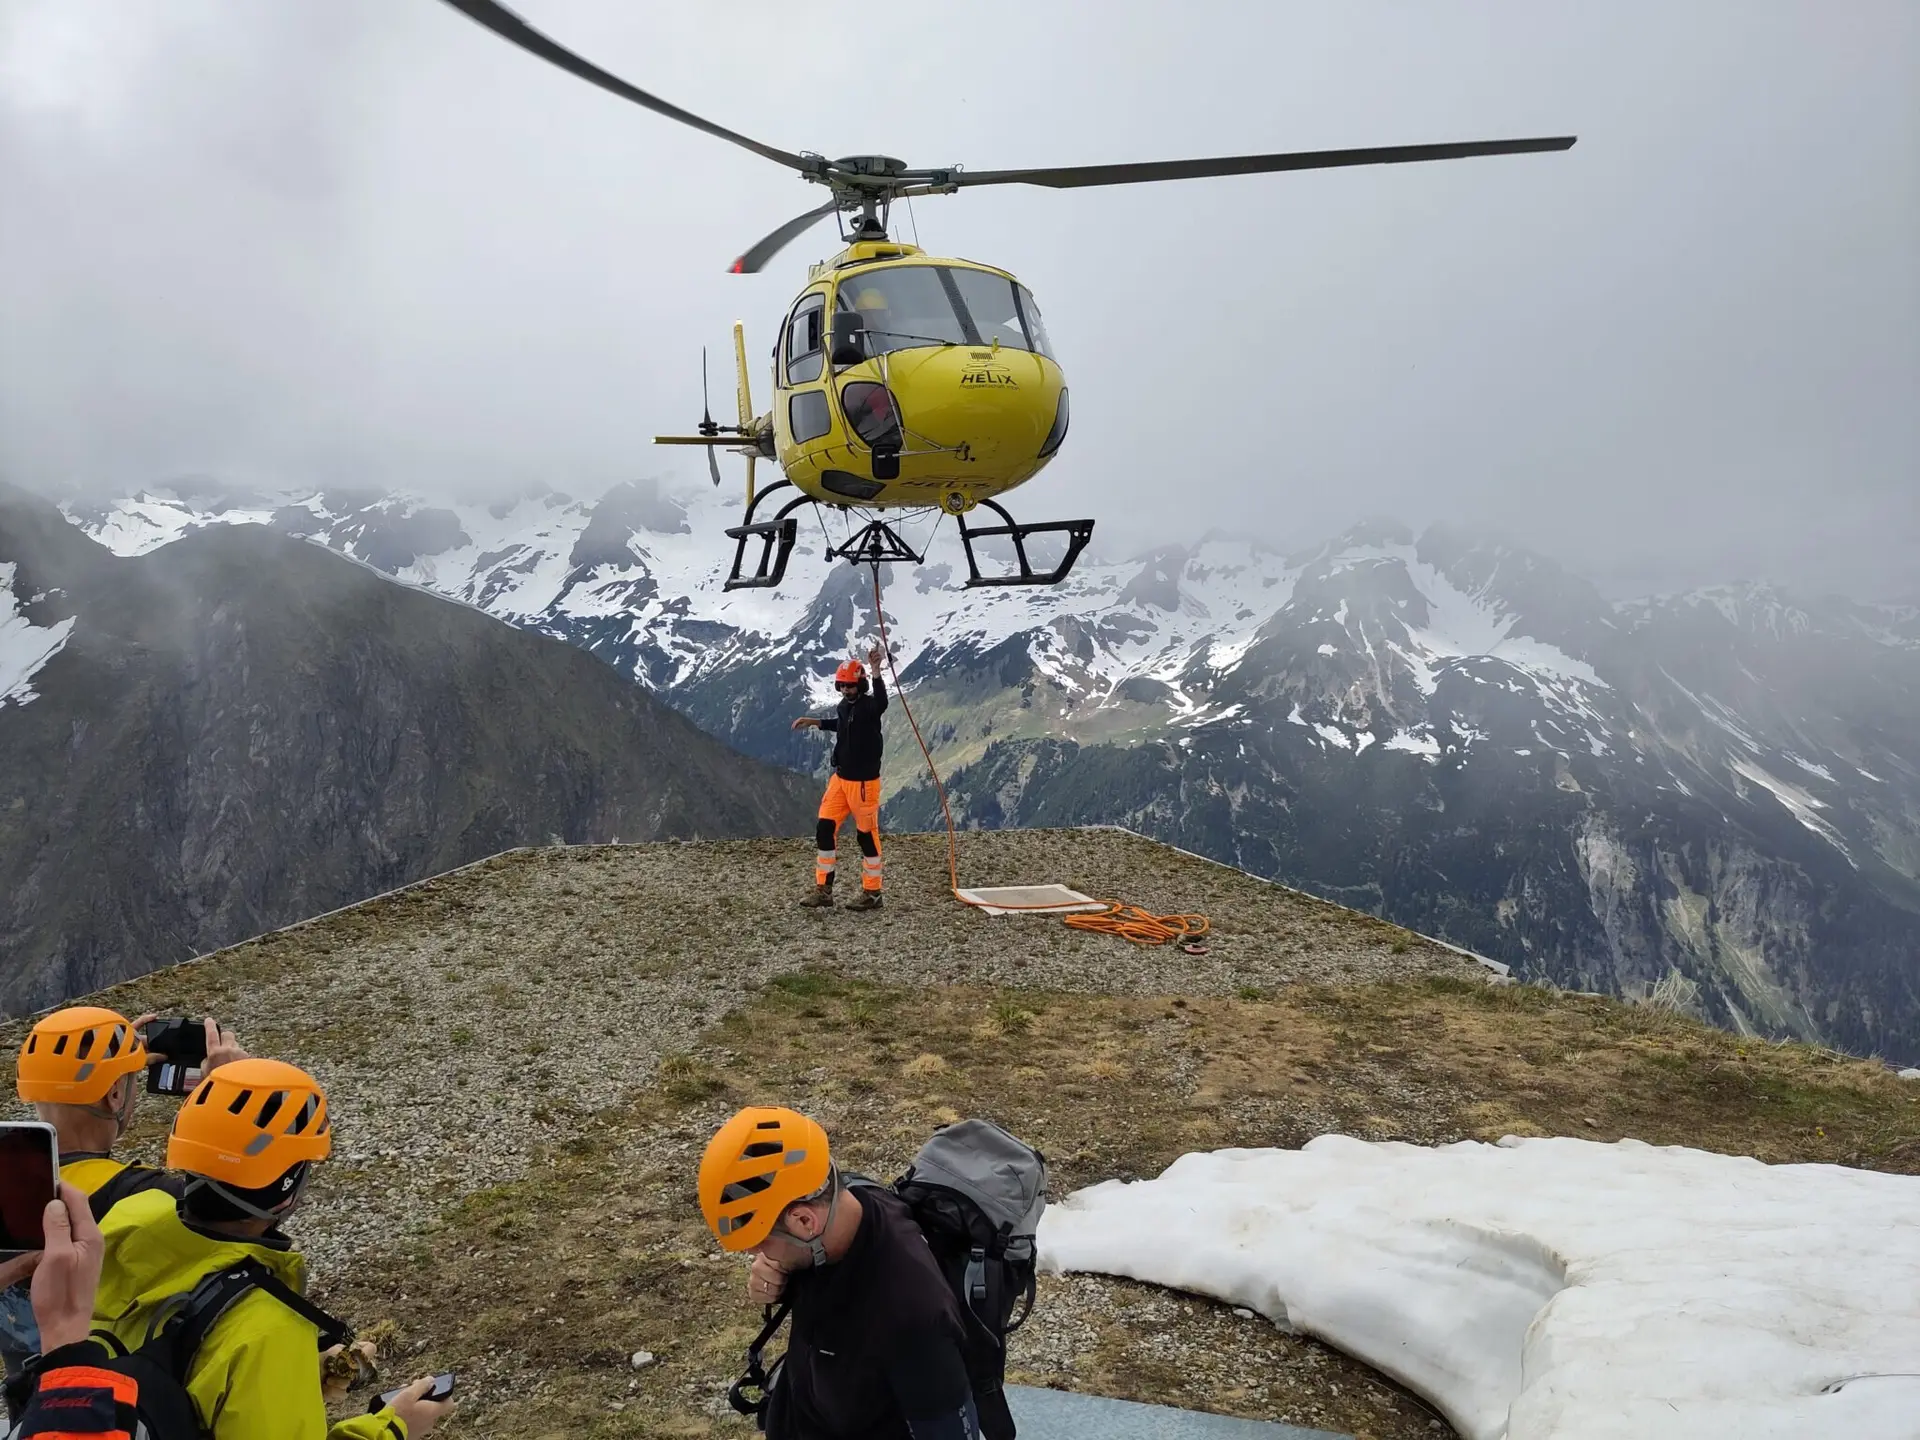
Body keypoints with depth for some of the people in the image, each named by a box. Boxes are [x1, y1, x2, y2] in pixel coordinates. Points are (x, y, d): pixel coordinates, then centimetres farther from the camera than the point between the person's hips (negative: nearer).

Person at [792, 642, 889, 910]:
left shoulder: (869, 705, -17)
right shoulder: (845, 705, 8)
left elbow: (881, 703, -43)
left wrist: (875, 669, -55)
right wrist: (814, 722, 29)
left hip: (864, 782, -8)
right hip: (840, 778, 8)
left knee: (867, 835, 2)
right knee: (824, 830, 6)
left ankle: (872, 893, 15)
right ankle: (823, 890, 15)